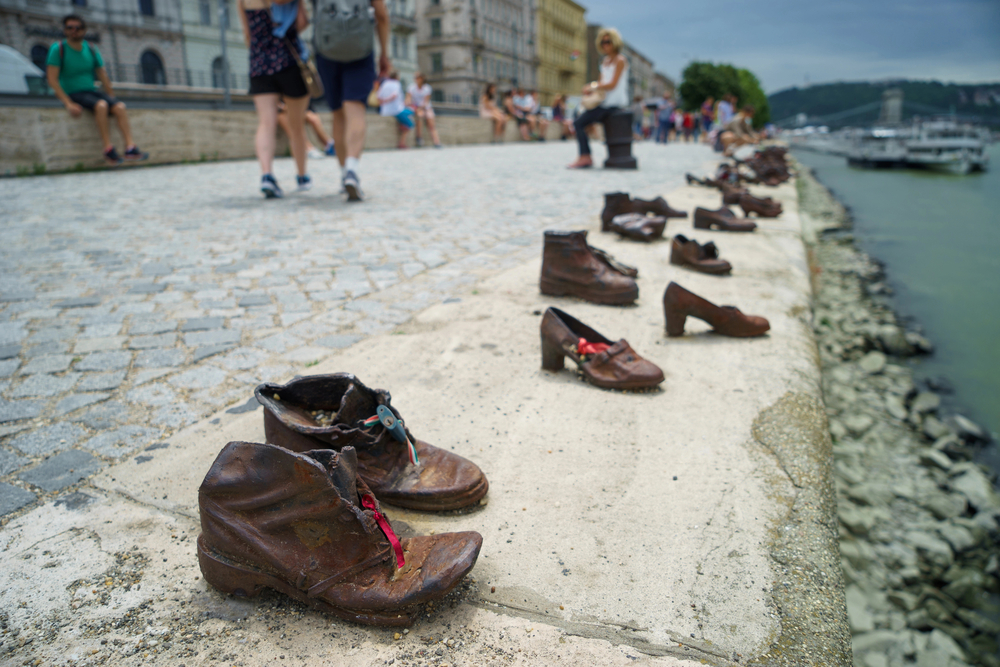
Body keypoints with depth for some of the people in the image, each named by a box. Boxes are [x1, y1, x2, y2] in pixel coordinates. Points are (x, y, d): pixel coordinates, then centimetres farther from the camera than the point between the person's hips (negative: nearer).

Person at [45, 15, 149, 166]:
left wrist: (112, 98, 8)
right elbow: (52, 79, -11)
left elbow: (103, 76, 15)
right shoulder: (58, 49, -5)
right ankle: (109, 150, -36)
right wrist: (68, 103, -22)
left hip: (91, 91, 5)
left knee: (120, 107, -23)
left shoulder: (91, 49, 10)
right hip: (72, 94, -5)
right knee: (101, 105, -34)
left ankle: (130, 148, -36)